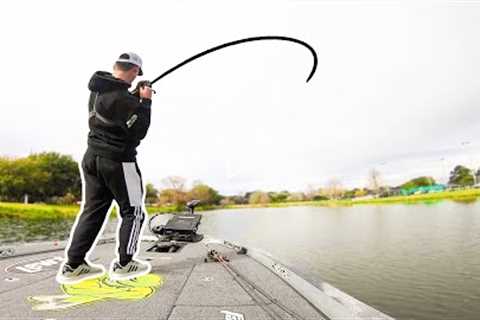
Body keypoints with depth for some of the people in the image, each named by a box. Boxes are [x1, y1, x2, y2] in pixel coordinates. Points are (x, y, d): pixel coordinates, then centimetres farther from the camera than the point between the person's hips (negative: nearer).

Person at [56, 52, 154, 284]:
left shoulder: (97, 90, 7)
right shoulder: (122, 97, -20)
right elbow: (139, 132, -15)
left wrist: (136, 98, 12)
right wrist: (145, 102, -8)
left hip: (92, 158, 9)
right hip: (118, 161, -8)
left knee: (92, 210, 14)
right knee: (133, 211, 7)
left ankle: (73, 265, 19)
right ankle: (123, 264, 14)